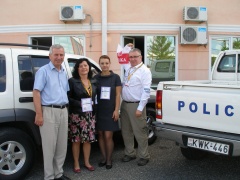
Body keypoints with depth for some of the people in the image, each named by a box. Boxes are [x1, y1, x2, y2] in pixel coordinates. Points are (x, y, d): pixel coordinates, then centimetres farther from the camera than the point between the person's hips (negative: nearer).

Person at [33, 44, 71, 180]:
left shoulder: (64, 72, 15)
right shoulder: (43, 71, -6)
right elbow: (36, 93, -13)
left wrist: (66, 109, 14)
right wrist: (39, 114, -18)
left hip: (63, 111, 7)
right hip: (49, 111, -7)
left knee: (62, 145, 12)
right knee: (50, 146, -1)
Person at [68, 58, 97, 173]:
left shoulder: (93, 82, 11)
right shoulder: (72, 81, -5)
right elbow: (68, 97, -9)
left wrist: (93, 104, 3)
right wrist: (79, 104, -18)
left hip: (90, 115, 5)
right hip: (76, 115, -4)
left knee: (88, 139, 9)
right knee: (76, 140, 3)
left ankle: (87, 162, 24)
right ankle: (76, 164, 18)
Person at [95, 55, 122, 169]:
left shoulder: (115, 77, 0)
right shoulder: (96, 78, 5)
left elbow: (118, 95, -1)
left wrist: (116, 110, -7)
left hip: (110, 111, -2)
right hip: (98, 111, 2)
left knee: (108, 136, -2)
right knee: (100, 135, 8)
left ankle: (109, 160, 15)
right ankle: (104, 158, 23)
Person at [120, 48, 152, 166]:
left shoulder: (145, 71, -8)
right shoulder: (128, 68, 13)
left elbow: (146, 91, -14)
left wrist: (140, 108, -18)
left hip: (136, 105, -7)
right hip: (125, 104, 7)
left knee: (140, 132, -2)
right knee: (126, 131, 13)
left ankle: (144, 156, 11)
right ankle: (129, 153, 27)